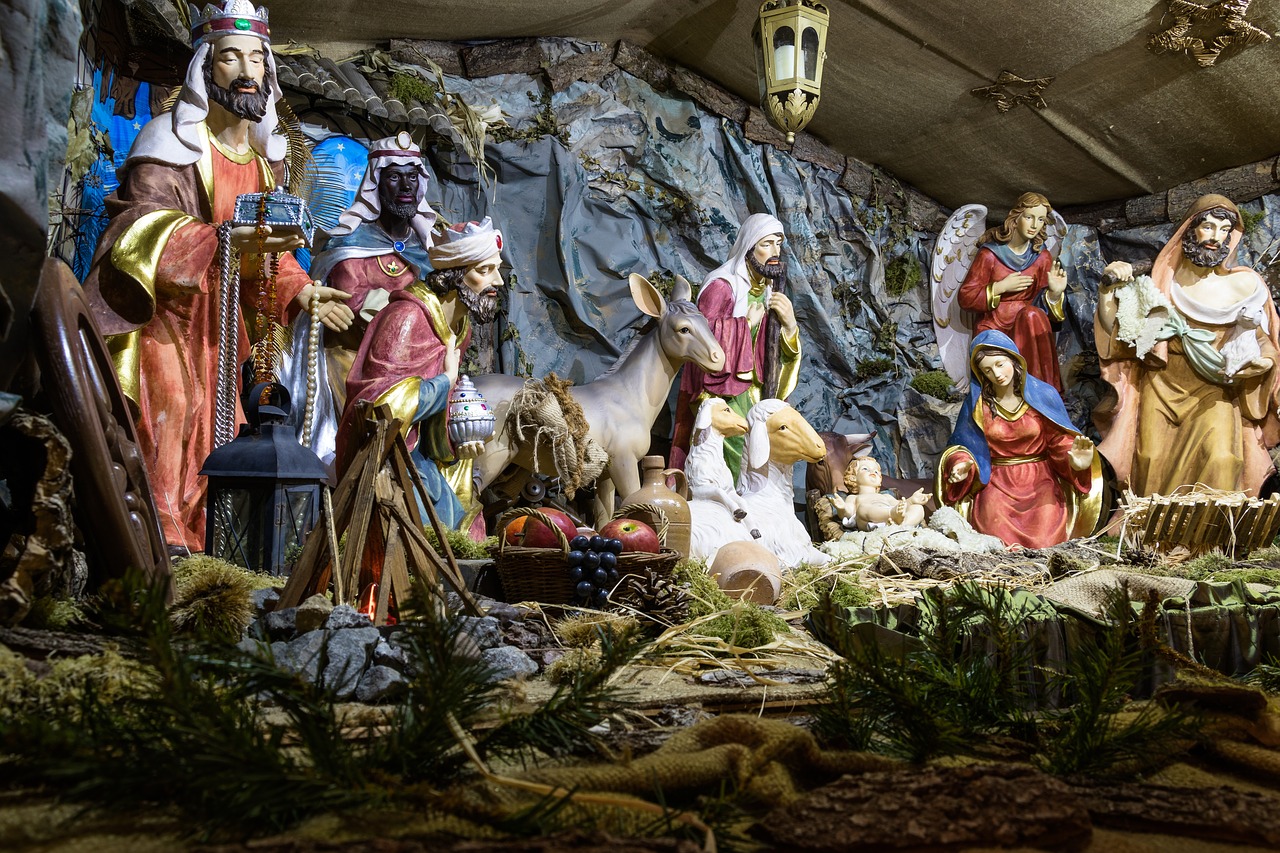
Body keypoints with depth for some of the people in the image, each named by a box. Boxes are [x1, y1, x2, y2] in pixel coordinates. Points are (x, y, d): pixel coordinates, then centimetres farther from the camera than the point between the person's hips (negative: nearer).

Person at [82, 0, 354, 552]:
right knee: (166, 411, -18)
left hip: (216, 317, 7)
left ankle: (194, 543, 11)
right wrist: (226, 243, -38)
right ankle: (159, 537, -15)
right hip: (159, 309, -6)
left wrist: (299, 290, 1)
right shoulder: (173, 140, -11)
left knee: (212, 424, 5)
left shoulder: (264, 154, 11)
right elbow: (141, 228, -23)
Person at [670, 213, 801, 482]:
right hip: (720, 392, -7)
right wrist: (746, 322, -13)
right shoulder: (722, 286, -9)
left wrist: (789, 324, -8)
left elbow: (781, 352, 13)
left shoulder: (769, 291, 14)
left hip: (751, 393, 7)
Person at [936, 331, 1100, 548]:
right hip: (996, 482, 0)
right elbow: (963, 447, 7)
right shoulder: (977, 403, 1)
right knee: (997, 536, -27)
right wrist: (962, 465, -17)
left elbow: (1059, 440, 0)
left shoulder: (1043, 395, -1)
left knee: (1044, 537, -25)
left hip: (1040, 480, 0)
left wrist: (1075, 461, -22)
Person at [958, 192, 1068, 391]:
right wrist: (1000, 287, -14)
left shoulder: (1042, 258, 8)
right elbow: (965, 298, -4)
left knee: (1034, 316, -32)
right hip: (992, 329, -3)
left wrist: (1055, 292, -15)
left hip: (1027, 329, 3)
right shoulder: (990, 254, -4)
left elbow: (1046, 307, 7)